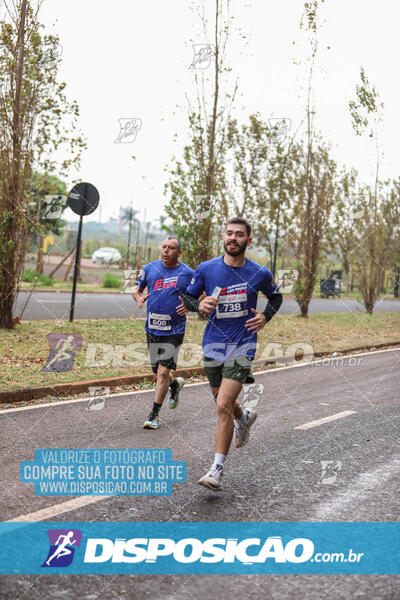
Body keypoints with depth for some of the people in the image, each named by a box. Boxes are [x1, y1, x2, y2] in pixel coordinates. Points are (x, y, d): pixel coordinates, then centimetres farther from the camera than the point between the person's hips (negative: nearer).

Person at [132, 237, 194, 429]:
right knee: (158, 372, 13)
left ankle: (154, 414, 5)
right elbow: (136, 289, 14)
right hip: (152, 328, 4)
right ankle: (175, 384, 46)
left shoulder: (188, 273, -3)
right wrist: (139, 298, -9)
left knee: (163, 372, -8)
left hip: (174, 329, -4)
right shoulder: (150, 268, 4)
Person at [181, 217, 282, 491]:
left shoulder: (260, 274, -4)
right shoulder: (206, 269, -3)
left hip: (242, 346, -3)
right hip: (213, 345, 3)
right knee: (223, 401, 19)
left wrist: (265, 317, -3)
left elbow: (276, 296, 15)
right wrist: (199, 305, -14)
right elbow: (187, 296, 8)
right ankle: (244, 417, 56)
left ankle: (217, 470, -6)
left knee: (224, 405, -15)